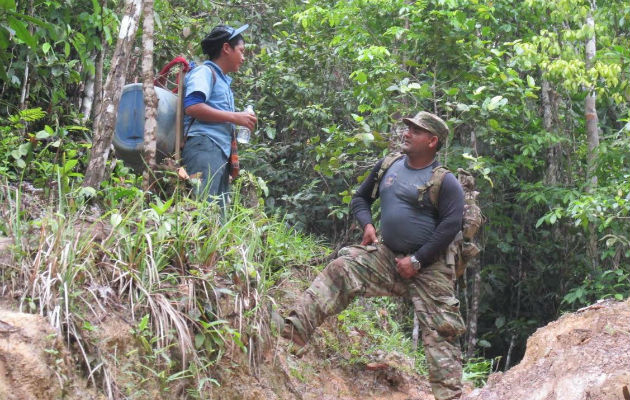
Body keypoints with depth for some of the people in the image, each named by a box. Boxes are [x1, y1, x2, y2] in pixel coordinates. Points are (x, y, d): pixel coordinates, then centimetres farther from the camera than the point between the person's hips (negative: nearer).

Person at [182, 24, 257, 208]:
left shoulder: (223, 80, 30)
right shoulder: (205, 72, 2)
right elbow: (192, 106, -15)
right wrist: (235, 117, -11)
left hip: (221, 152, 10)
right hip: (203, 146, -10)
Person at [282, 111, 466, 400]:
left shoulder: (444, 182, -8)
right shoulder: (387, 167, 10)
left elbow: (451, 225, -15)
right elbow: (361, 197, 22)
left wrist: (417, 261, -17)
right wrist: (367, 224, 1)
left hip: (428, 266, -4)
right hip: (386, 254, 5)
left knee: (440, 332, -6)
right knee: (340, 271, -17)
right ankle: (294, 330, -28)